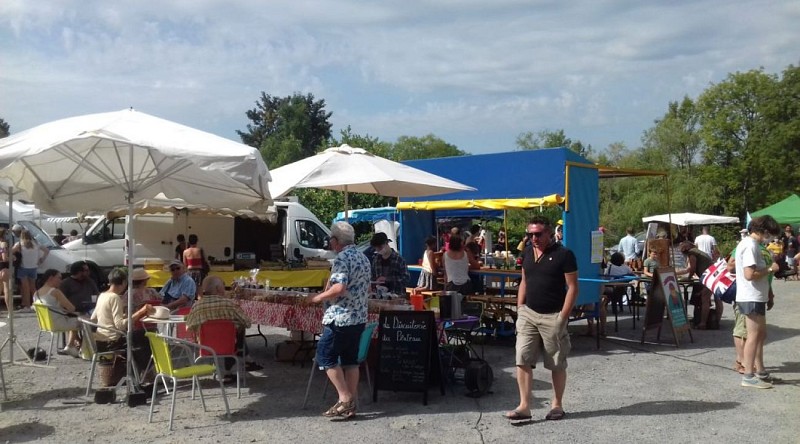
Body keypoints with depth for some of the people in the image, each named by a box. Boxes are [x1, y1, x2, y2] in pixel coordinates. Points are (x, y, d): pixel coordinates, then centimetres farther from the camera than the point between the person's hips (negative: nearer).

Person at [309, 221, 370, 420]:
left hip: (340, 318, -9)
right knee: (351, 360, 11)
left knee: (326, 357, 0)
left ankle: (345, 399, -4)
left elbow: (339, 287, -24)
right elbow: (367, 288, 21)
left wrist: (319, 297, -11)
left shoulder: (342, 258, -13)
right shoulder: (363, 259, 14)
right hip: (359, 317, 9)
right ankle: (351, 404, 12)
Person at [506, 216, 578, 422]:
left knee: (557, 364, 8)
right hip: (528, 313, 5)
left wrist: (563, 317, -14)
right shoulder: (527, 253, 8)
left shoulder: (563, 254, -10)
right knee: (523, 360, -3)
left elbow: (572, 287, -10)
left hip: (552, 316, -5)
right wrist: (519, 309, 9)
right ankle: (524, 406, 1)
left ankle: (557, 405, 22)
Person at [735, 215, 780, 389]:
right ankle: (748, 376, -1)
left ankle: (760, 371, 26)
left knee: (761, 334, 17)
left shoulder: (749, 243, 15)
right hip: (752, 298, -10)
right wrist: (770, 269, -14)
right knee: (754, 336, -5)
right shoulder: (751, 245, -18)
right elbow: (750, 274, -26)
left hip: (755, 297, 10)